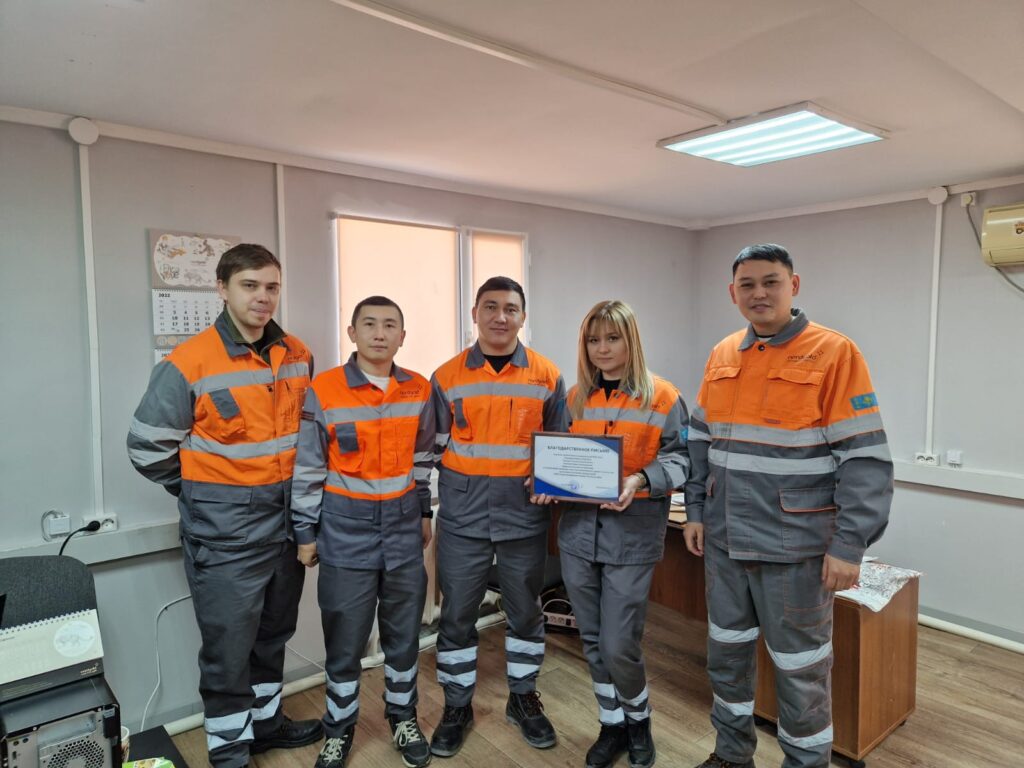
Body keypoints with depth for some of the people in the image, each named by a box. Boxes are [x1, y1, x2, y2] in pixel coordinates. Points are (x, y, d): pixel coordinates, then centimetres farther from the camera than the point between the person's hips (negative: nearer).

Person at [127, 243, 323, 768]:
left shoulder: (298, 357, 1)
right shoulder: (188, 365, -15)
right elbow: (147, 448, -8)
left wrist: (291, 488, 12)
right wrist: (207, 494, -1)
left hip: (284, 523, 5)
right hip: (224, 533, -5)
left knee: (272, 635, 21)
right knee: (228, 646, 6)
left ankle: (265, 719, 42)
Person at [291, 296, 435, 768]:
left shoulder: (419, 390, 0)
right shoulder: (324, 391, -10)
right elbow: (308, 468, -5)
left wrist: (424, 512, 13)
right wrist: (305, 532, -2)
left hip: (403, 523, 3)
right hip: (346, 526, -2)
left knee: (404, 630, 14)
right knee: (344, 636, 9)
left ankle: (403, 716, 36)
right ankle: (339, 728, 32)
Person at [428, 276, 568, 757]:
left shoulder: (547, 377, 1)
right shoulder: (447, 377, 1)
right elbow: (434, 448, 5)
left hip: (525, 514, 1)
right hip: (462, 515, 0)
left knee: (525, 610, 14)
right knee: (456, 613, 9)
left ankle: (523, 698, 35)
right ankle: (457, 706, 29)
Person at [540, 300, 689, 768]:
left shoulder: (662, 397, -4)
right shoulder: (576, 397, 9)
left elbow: (679, 459, -4)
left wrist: (640, 480, -20)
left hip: (632, 537, -4)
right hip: (578, 531, 5)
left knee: (619, 646, 0)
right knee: (593, 642, 15)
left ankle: (638, 720, 30)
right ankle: (612, 725, 36)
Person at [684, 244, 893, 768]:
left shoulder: (834, 353, -11)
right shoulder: (721, 356, 6)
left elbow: (865, 459, -13)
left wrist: (849, 545, -16)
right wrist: (695, 512, 8)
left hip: (795, 544, -5)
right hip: (725, 539, 6)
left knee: (800, 668, 11)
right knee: (726, 652, 19)